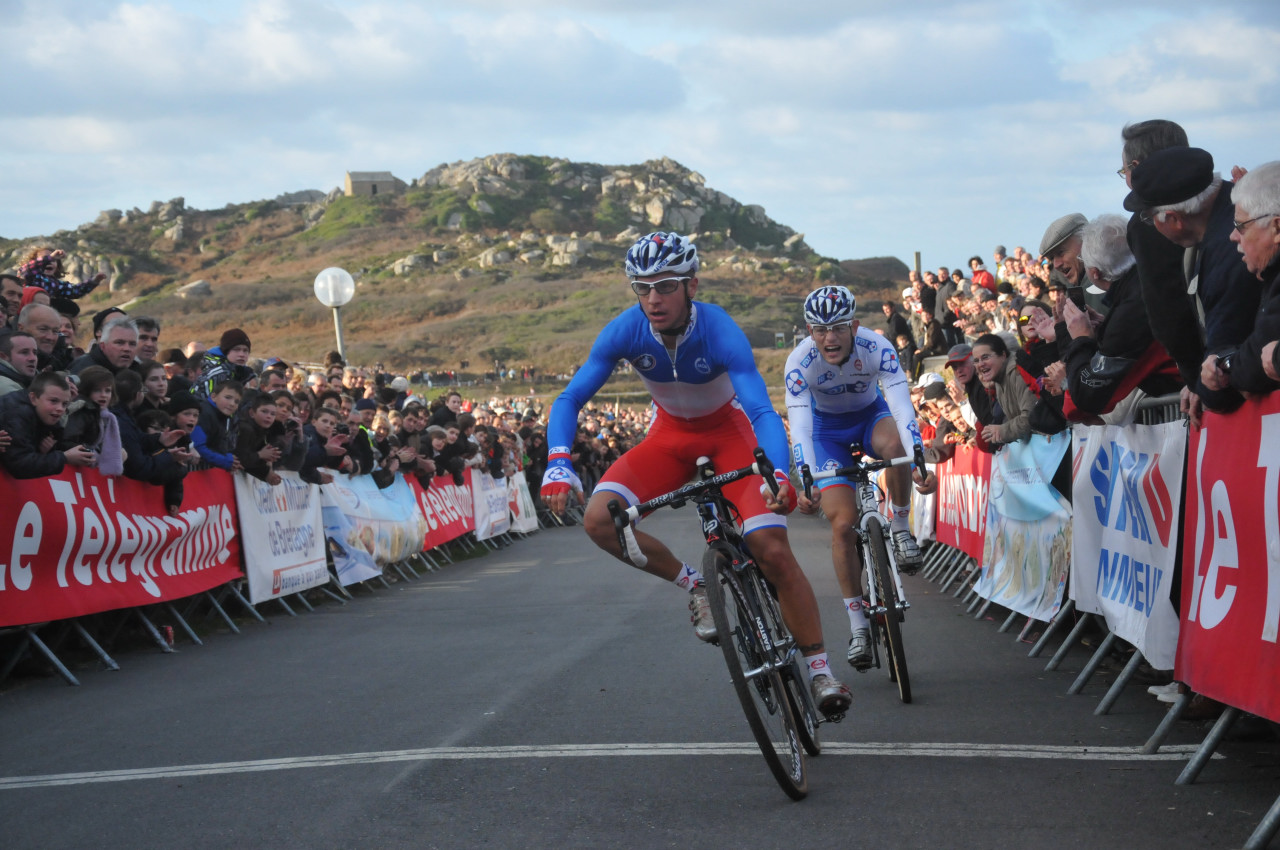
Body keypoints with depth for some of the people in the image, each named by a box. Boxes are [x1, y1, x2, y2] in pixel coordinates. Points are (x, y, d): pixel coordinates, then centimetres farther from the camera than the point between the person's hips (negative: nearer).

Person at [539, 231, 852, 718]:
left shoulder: (720, 332, -31)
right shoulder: (625, 332, -23)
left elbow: (762, 411, -38)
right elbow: (570, 399, -20)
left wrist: (778, 474, -57)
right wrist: (558, 464, -38)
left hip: (729, 432, -3)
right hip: (672, 436, 3)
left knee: (773, 550, -20)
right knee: (599, 520, -21)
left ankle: (820, 671, -4)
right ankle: (693, 586, 3)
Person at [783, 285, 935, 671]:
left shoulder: (876, 348, -30)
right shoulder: (800, 362, -30)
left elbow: (901, 404, -39)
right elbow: (799, 426, -37)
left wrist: (918, 457, -54)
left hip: (871, 415, 0)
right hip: (827, 428, 0)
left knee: (895, 444, -36)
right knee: (843, 523, -13)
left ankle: (900, 528, -13)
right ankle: (858, 624, -2)